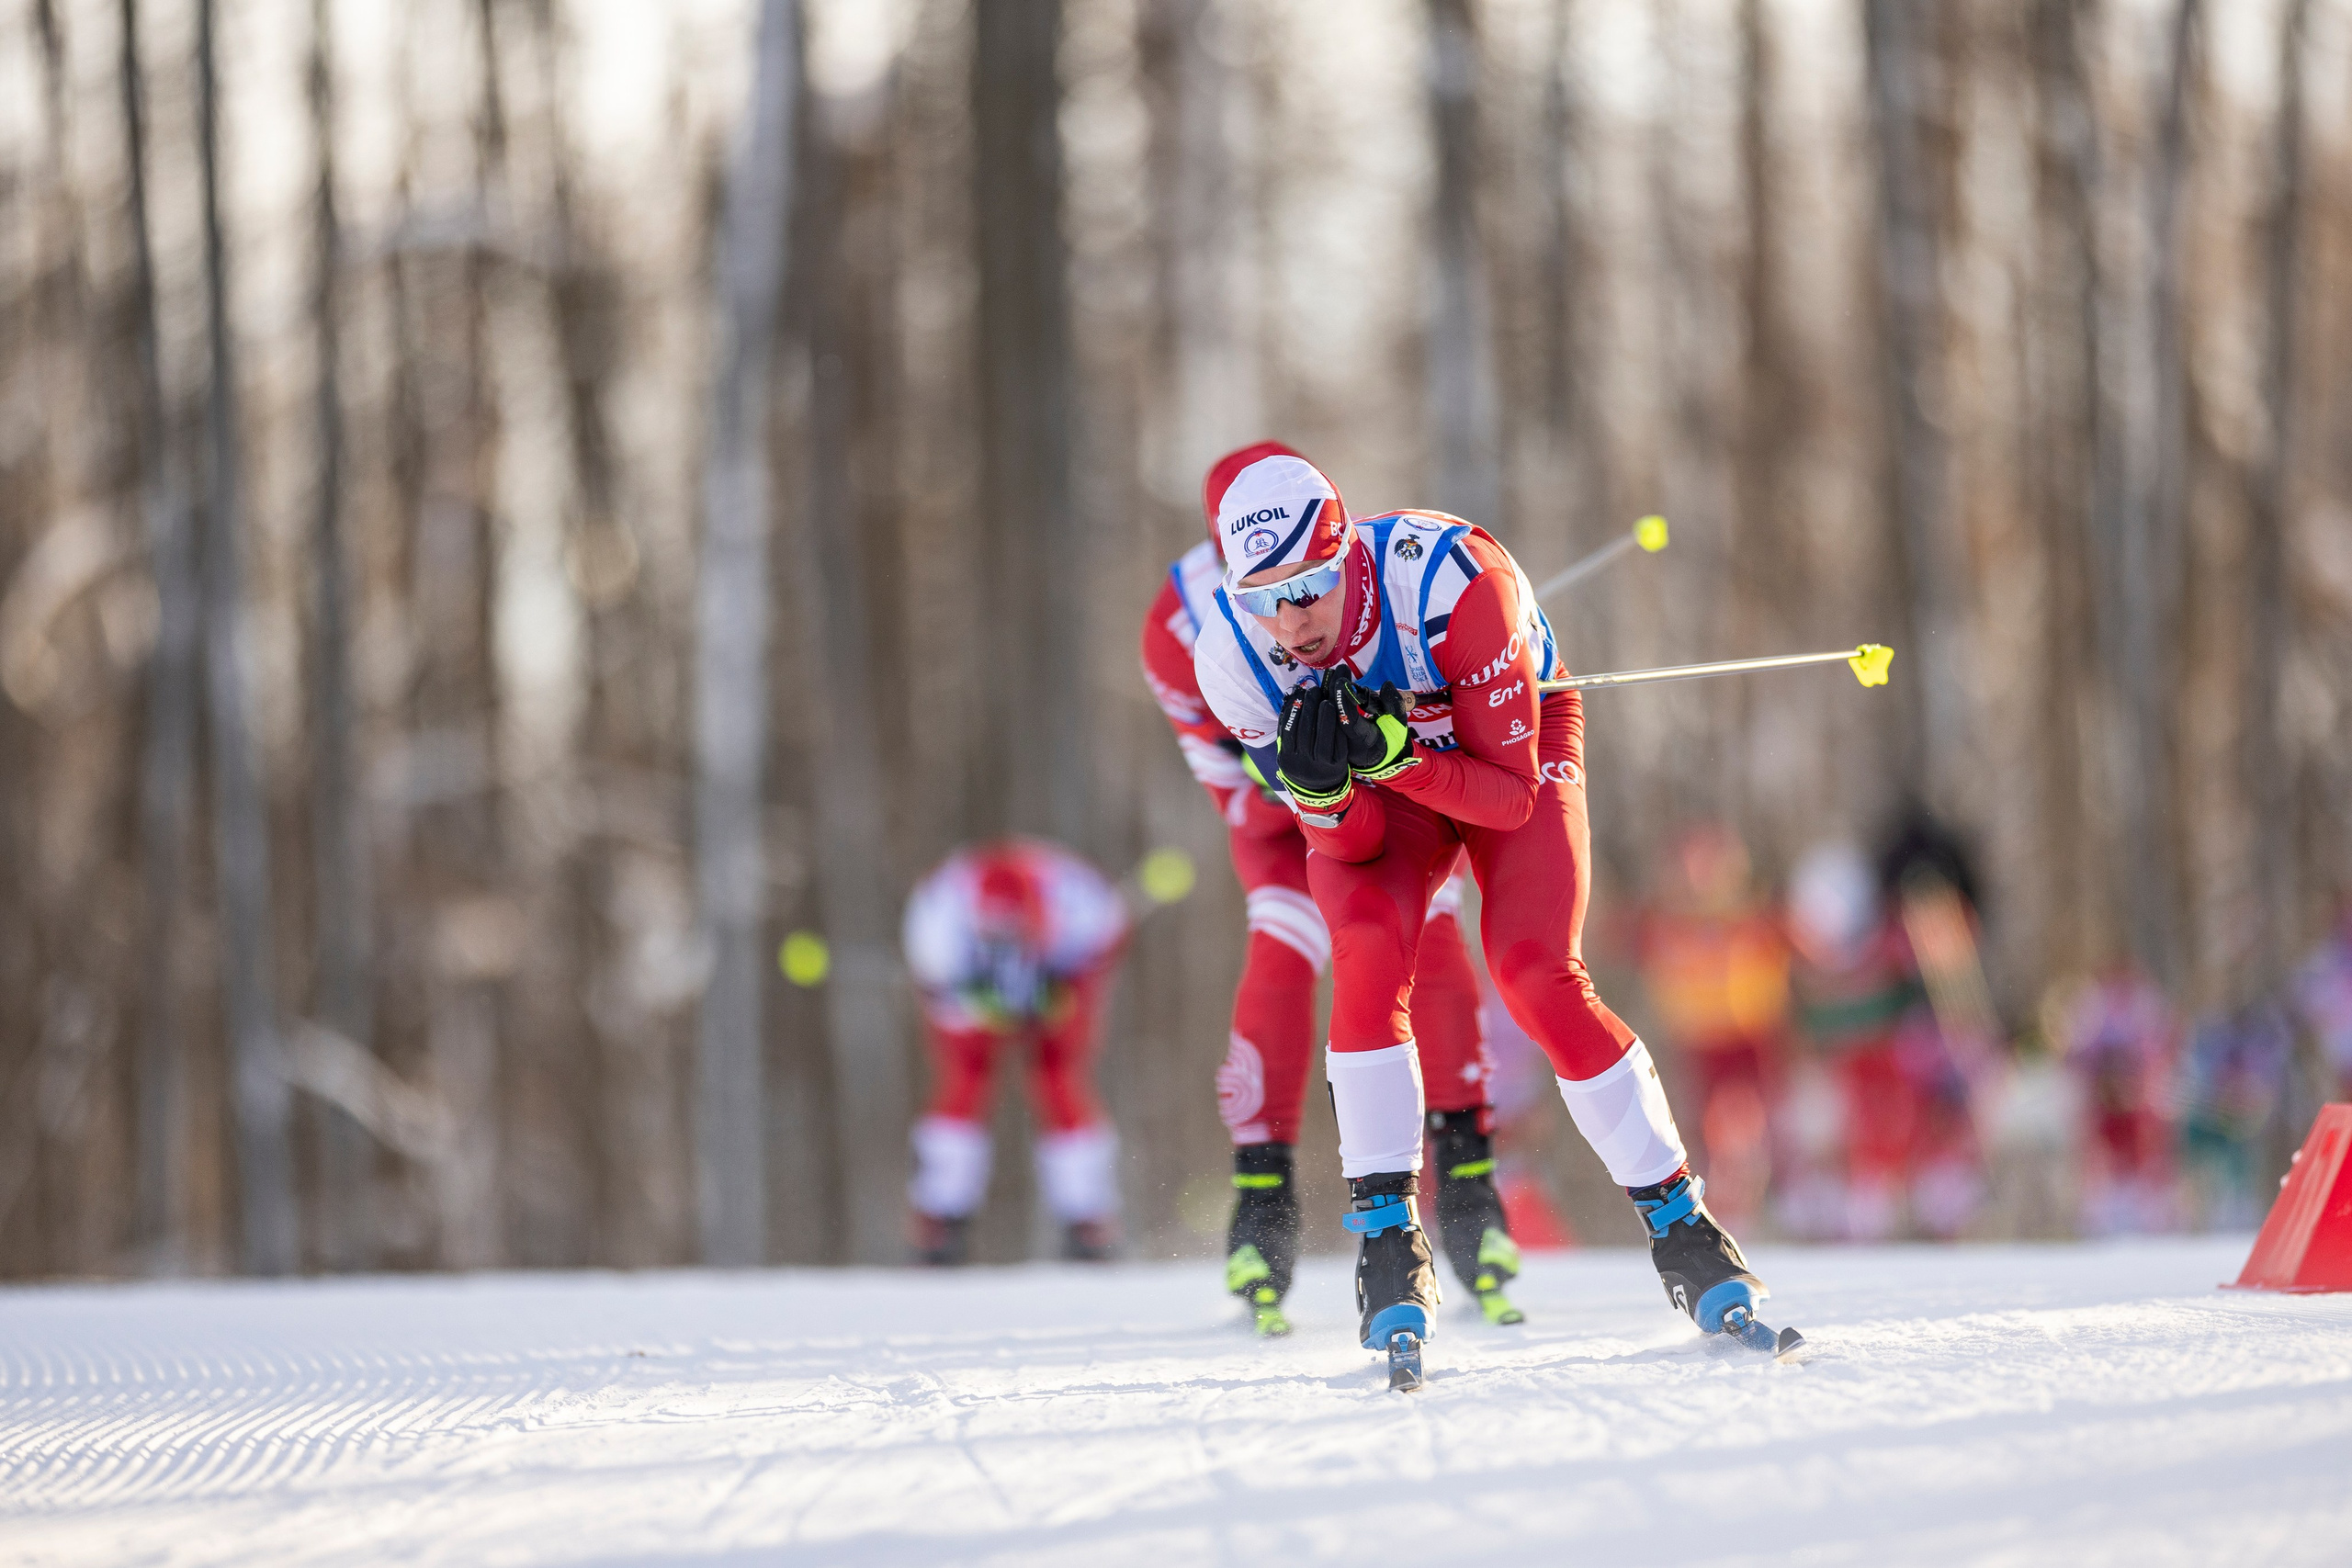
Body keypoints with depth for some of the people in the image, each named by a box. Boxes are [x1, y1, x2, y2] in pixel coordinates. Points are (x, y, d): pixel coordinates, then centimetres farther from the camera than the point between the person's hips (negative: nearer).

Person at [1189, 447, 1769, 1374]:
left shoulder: (1454, 583, -38)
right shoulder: (1234, 655, -27)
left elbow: (1511, 797, -29)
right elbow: (1350, 843, -19)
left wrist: (1391, 754, -44)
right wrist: (1321, 783, -41)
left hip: (1514, 742, -2)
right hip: (1377, 798, 2)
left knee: (1536, 977, -20)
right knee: (1369, 956, -25)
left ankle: (1680, 1225, -8)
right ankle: (1388, 1242, -17)